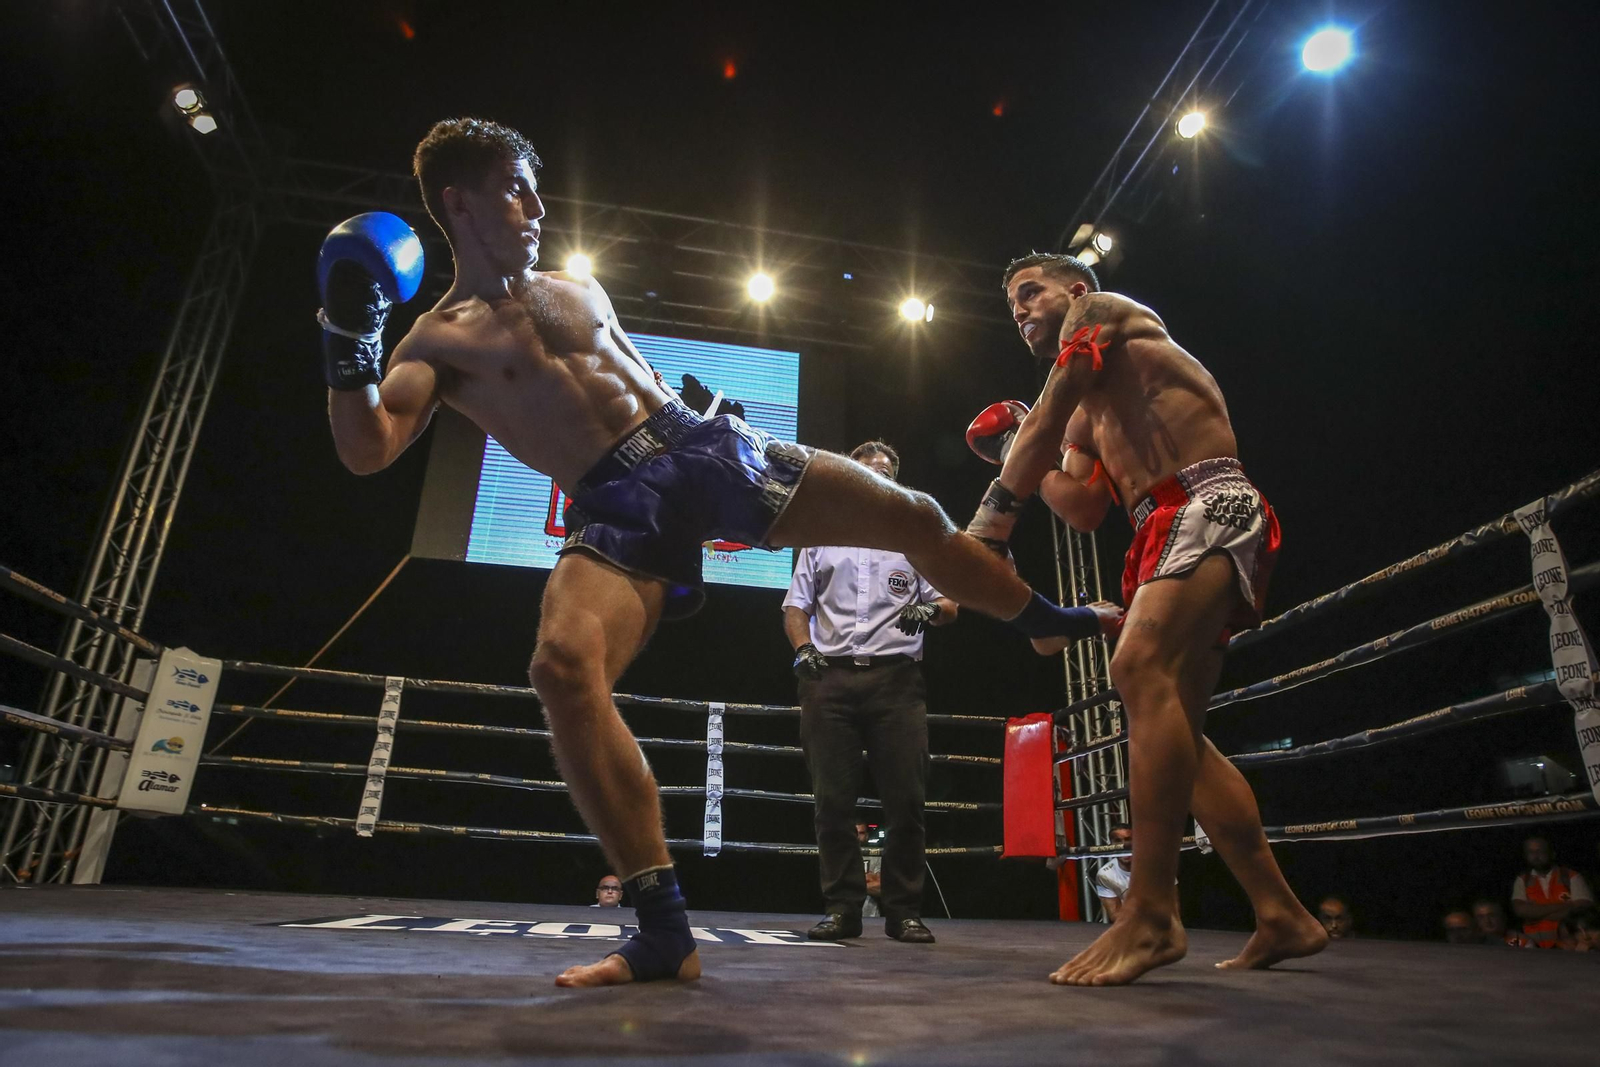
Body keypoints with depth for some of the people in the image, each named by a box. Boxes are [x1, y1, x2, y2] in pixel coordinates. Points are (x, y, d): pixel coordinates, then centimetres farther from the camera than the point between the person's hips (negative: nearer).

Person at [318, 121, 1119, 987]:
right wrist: (348, 338, -17)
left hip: (701, 444, 5)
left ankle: (1049, 620, 29)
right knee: (561, 663, -34)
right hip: (617, 503, -4)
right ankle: (666, 933, -23)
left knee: (913, 516, 1)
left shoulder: (579, 289, 22)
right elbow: (365, 451, -6)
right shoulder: (439, 341, 6)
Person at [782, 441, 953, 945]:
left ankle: (903, 912, 6)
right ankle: (842, 909, 9)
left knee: (906, 798, -5)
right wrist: (802, 648, -2)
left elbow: (950, 605, 13)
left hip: (896, 680, 0)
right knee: (833, 799, -1)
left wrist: (932, 609, -10)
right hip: (830, 678, 1)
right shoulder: (821, 539, 22)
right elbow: (796, 606, 17)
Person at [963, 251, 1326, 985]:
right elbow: (1085, 512, 18)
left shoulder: (1103, 310, 9)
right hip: (1163, 533, 10)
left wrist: (994, 513, -10)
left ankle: (1149, 916, -33)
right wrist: (1018, 452, 15)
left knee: (1140, 669, -30)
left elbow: (1047, 416, -5)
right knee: (1173, 732, 5)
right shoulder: (1087, 415, 30)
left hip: (1210, 508, -10)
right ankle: (1282, 916, 13)